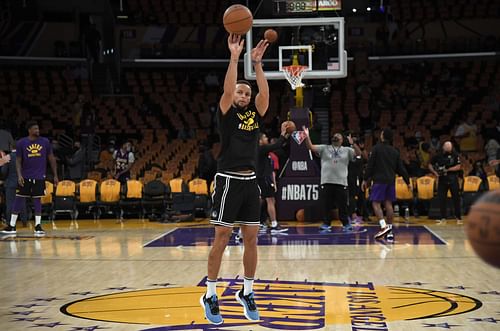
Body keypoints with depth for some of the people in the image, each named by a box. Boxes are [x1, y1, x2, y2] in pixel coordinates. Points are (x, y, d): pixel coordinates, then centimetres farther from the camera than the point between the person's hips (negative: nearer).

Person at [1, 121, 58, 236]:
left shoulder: (45, 142, 0)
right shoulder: (21, 143, -3)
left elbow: (51, 159, 7)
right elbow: (18, 161, 0)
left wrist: (55, 175, 4)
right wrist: (19, 175, -14)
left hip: (39, 177, 0)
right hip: (25, 177, 0)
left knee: (37, 200, 3)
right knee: (18, 200, 3)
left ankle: (38, 226, 9)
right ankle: (12, 226, 9)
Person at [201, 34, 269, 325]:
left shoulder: (255, 115, 12)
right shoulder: (227, 115, 0)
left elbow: (265, 93, -5)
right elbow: (227, 90, -18)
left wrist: (257, 63, -12)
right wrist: (234, 57, -23)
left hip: (250, 181, 5)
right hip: (229, 181, -5)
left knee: (251, 239, 6)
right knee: (222, 239, -4)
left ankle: (247, 293, 19)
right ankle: (210, 296, 5)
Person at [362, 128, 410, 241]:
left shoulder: (377, 148, -5)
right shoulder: (395, 151, 10)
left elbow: (370, 165, -7)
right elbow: (401, 168, 11)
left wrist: (366, 180, -1)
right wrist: (407, 182, 17)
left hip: (379, 180, -5)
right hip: (391, 181, 6)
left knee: (376, 203, -4)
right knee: (388, 204, 8)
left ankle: (384, 226, -21)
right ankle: (389, 231, 8)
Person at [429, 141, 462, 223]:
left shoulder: (455, 155, -3)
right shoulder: (438, 155, 1)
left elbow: (459, 167, -7)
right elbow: (430, 165, 8)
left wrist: (448, 169, -16)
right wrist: (435, 172, -9)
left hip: (453, 179, -2)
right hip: (442, 179, 2)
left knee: (456, 198, 0)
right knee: (441, 198, 1)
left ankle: (458, 217, 7)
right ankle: (443, 217, 8)